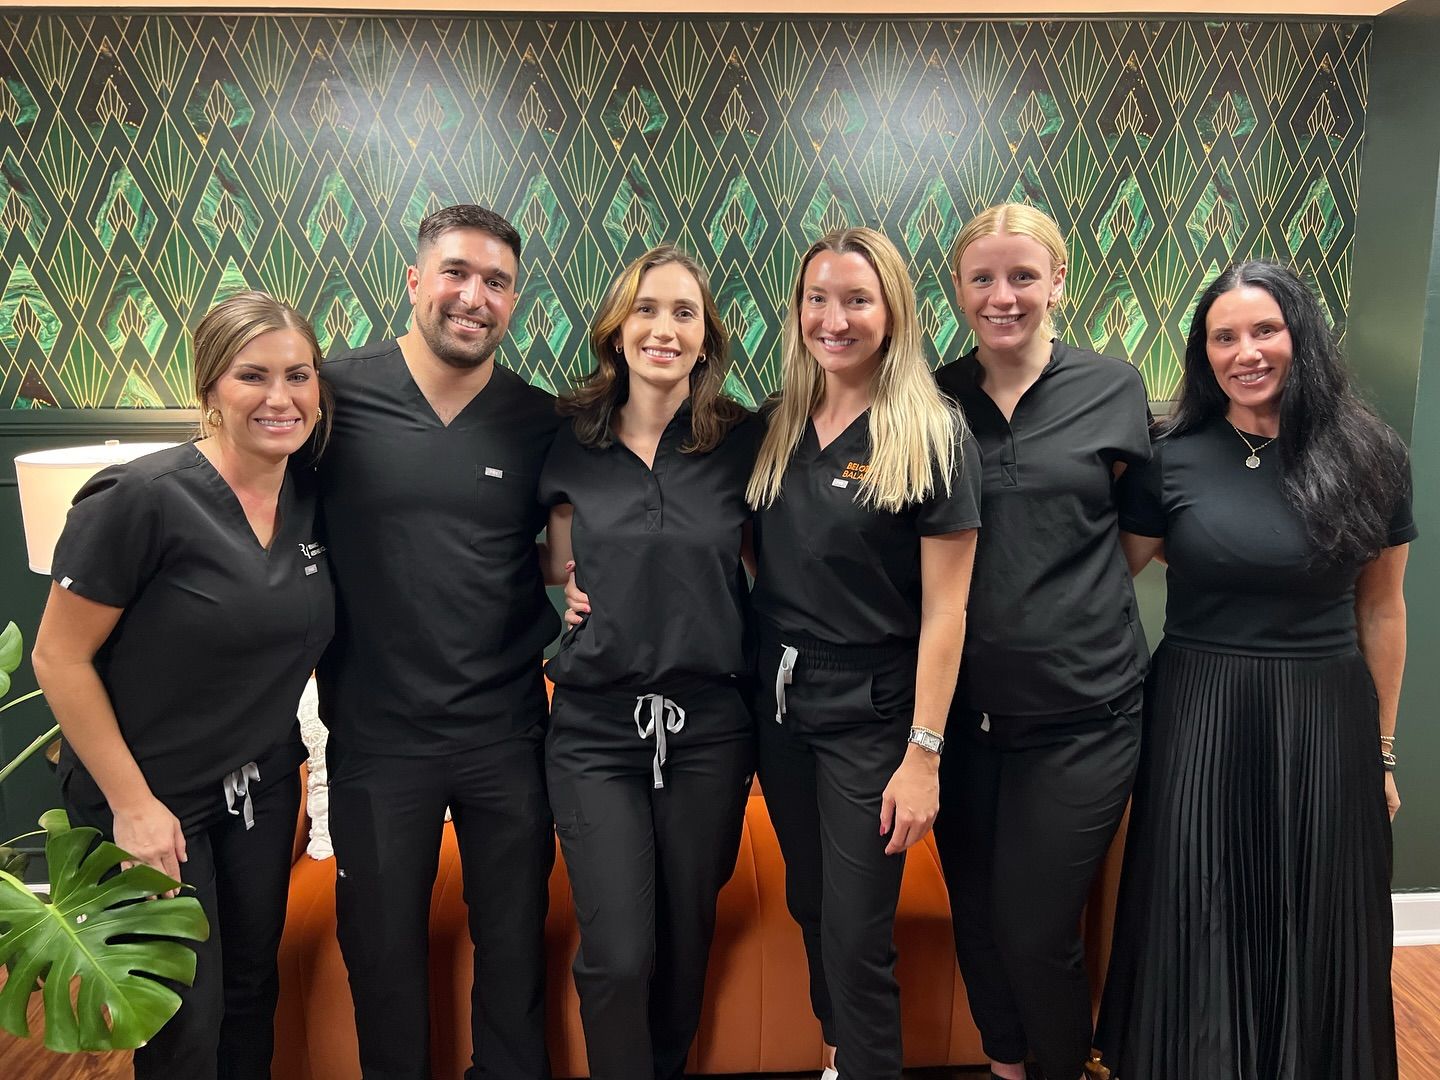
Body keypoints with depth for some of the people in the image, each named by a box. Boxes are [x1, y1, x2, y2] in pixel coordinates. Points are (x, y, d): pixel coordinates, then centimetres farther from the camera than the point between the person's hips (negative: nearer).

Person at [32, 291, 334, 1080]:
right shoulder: (141, 498, -22)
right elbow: (59, 659, -16)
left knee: (252, 991, 19)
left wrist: (290, 759, 6)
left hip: (263, 787, 5)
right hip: (152, 795, -5)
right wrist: (132, 803, -15)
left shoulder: (310, 499, -4)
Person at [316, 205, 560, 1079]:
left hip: (507, 733, 1)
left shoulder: (542, 422, -2)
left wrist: (564, 624, -7)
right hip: (377, 734, -1)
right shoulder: (337, 393, -7)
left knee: (515, 943, 18)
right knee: (382, 949, 18)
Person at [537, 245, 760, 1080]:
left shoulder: (744, 441, -2)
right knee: (617, 955, -2)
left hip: (709, 724, 1)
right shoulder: (571, 445, 1)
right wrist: (571, 634, -5)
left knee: (686, 941, 15)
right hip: (596, 726, 0)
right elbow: (558, 575, 12)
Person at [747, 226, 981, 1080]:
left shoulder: (933, 434, -12)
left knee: (857, 940, 4)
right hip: (778, 701, 6)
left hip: (869, 713, -5)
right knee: (809, 910, 21)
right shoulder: (777, 427, 4)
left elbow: (945, 609, -13)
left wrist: (924, 754, -15)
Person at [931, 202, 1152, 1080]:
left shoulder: (1113, 388, -1)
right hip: (964, 707, 3)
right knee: (976, 923, 15)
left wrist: (1068, 595, -3)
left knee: (1036, 934, 3)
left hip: (1081, 712, -2)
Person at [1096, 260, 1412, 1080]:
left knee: (1315, 937, 14)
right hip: (1199, 719, -1)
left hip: (1325, 720, 1)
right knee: (1199, 930, 9)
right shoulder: (1170, 461, -4)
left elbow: (1381, 611, 6)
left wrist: (1382, 750, 9)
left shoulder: (1371, 456, 0)